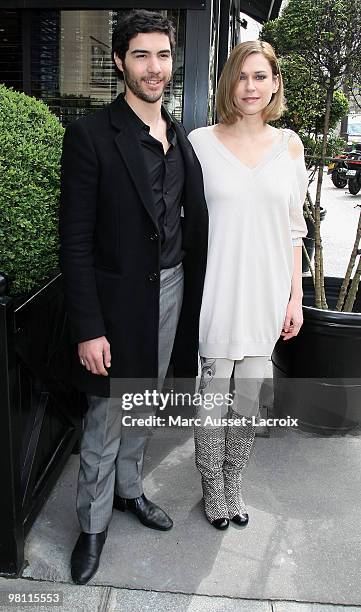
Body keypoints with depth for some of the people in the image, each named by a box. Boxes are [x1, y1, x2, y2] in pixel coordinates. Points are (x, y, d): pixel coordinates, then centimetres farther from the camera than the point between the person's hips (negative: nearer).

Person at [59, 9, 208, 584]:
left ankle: (129, 488, 44)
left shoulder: (180, 137, 8)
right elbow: (75, 241, -14)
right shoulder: (91, 135, -11)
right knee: (106, 418, 7)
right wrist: (88, 329, -17)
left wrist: (194, 296, 8)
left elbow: (194, 223, 12)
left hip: (172, 289, 6)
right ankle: (93, 522, 30)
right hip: (118, 296, -5)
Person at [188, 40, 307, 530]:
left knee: (250, 395, 12)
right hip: (217, 289, -2)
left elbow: (293, 227, 8)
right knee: (212, 393, 7)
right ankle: (213, 489, 30)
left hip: (267, 291, 3)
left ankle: (233, 484, 34)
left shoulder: (289, 145, 5)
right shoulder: (200, 142, -3)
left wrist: (296, 296, 5)